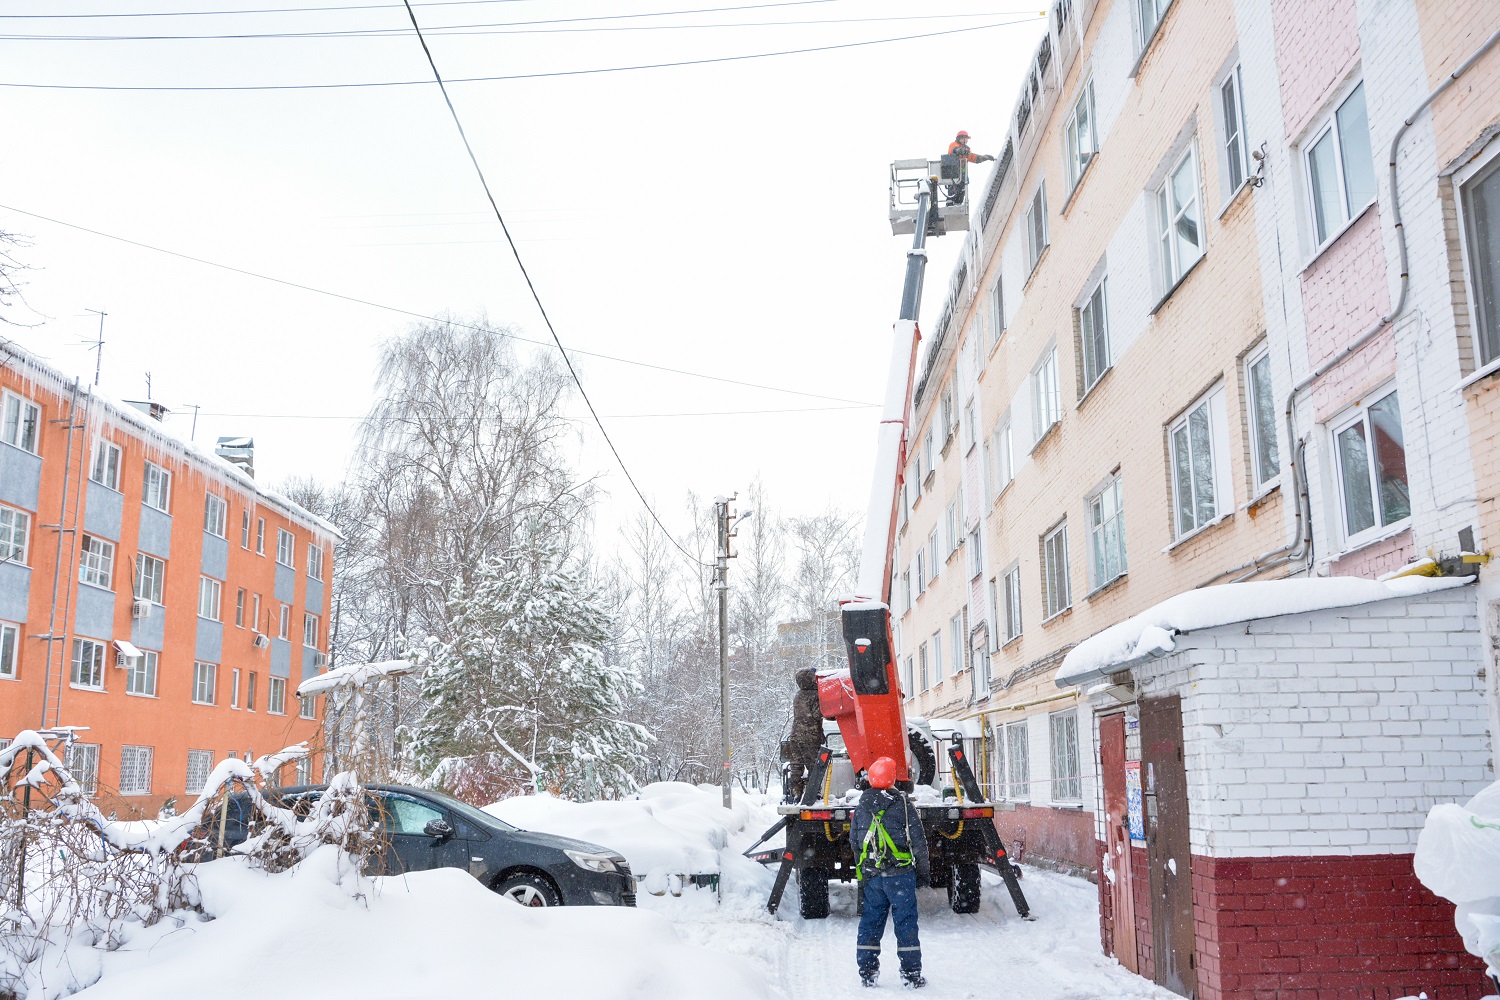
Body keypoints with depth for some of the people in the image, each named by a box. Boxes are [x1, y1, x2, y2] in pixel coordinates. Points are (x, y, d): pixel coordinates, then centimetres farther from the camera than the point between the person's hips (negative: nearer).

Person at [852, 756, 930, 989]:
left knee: (870, 921, 10)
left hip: (871, 874, 4)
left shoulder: (861, 807, 5)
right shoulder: (903, 804, -8)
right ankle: (911, 974, 5)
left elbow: (854, 841, 13)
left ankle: (867, 973, 13)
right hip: (900, 873, -4)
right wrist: (923, 870, 5)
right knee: (905, 921, 2)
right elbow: (918, 840, -5)